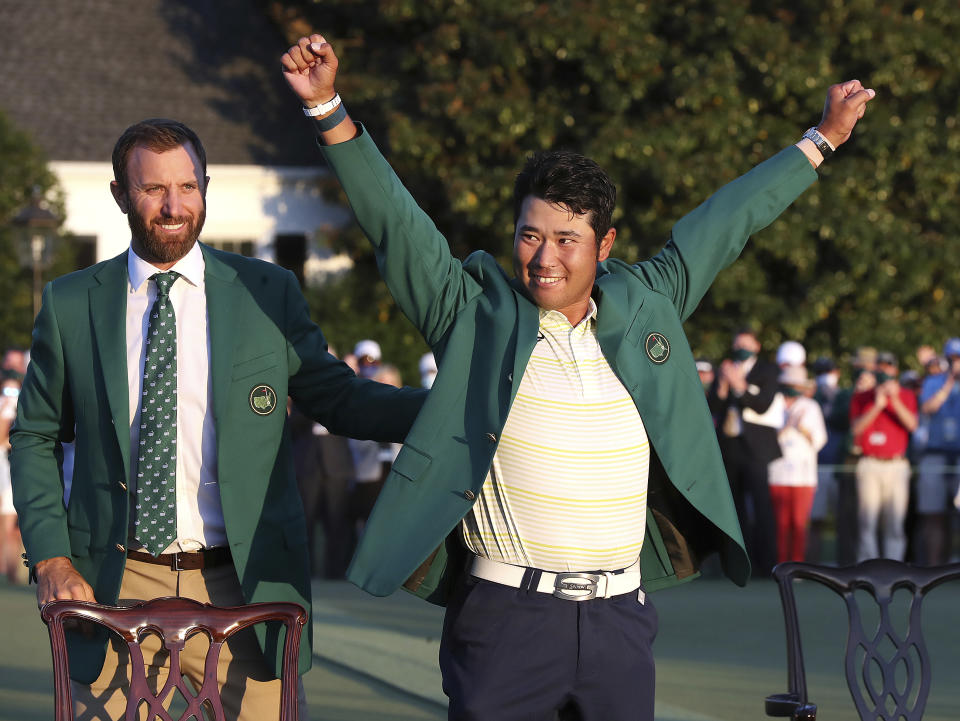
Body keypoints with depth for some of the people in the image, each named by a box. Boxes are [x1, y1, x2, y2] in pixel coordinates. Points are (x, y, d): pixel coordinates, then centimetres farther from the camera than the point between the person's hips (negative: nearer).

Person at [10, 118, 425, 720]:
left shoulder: (269, 294, 4)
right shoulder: (70, 305, 6)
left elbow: (339, 398, 8)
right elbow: (34, 438, 12)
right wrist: (51, 557, -1)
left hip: (241, 590, 0)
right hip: (116, 587, 0)